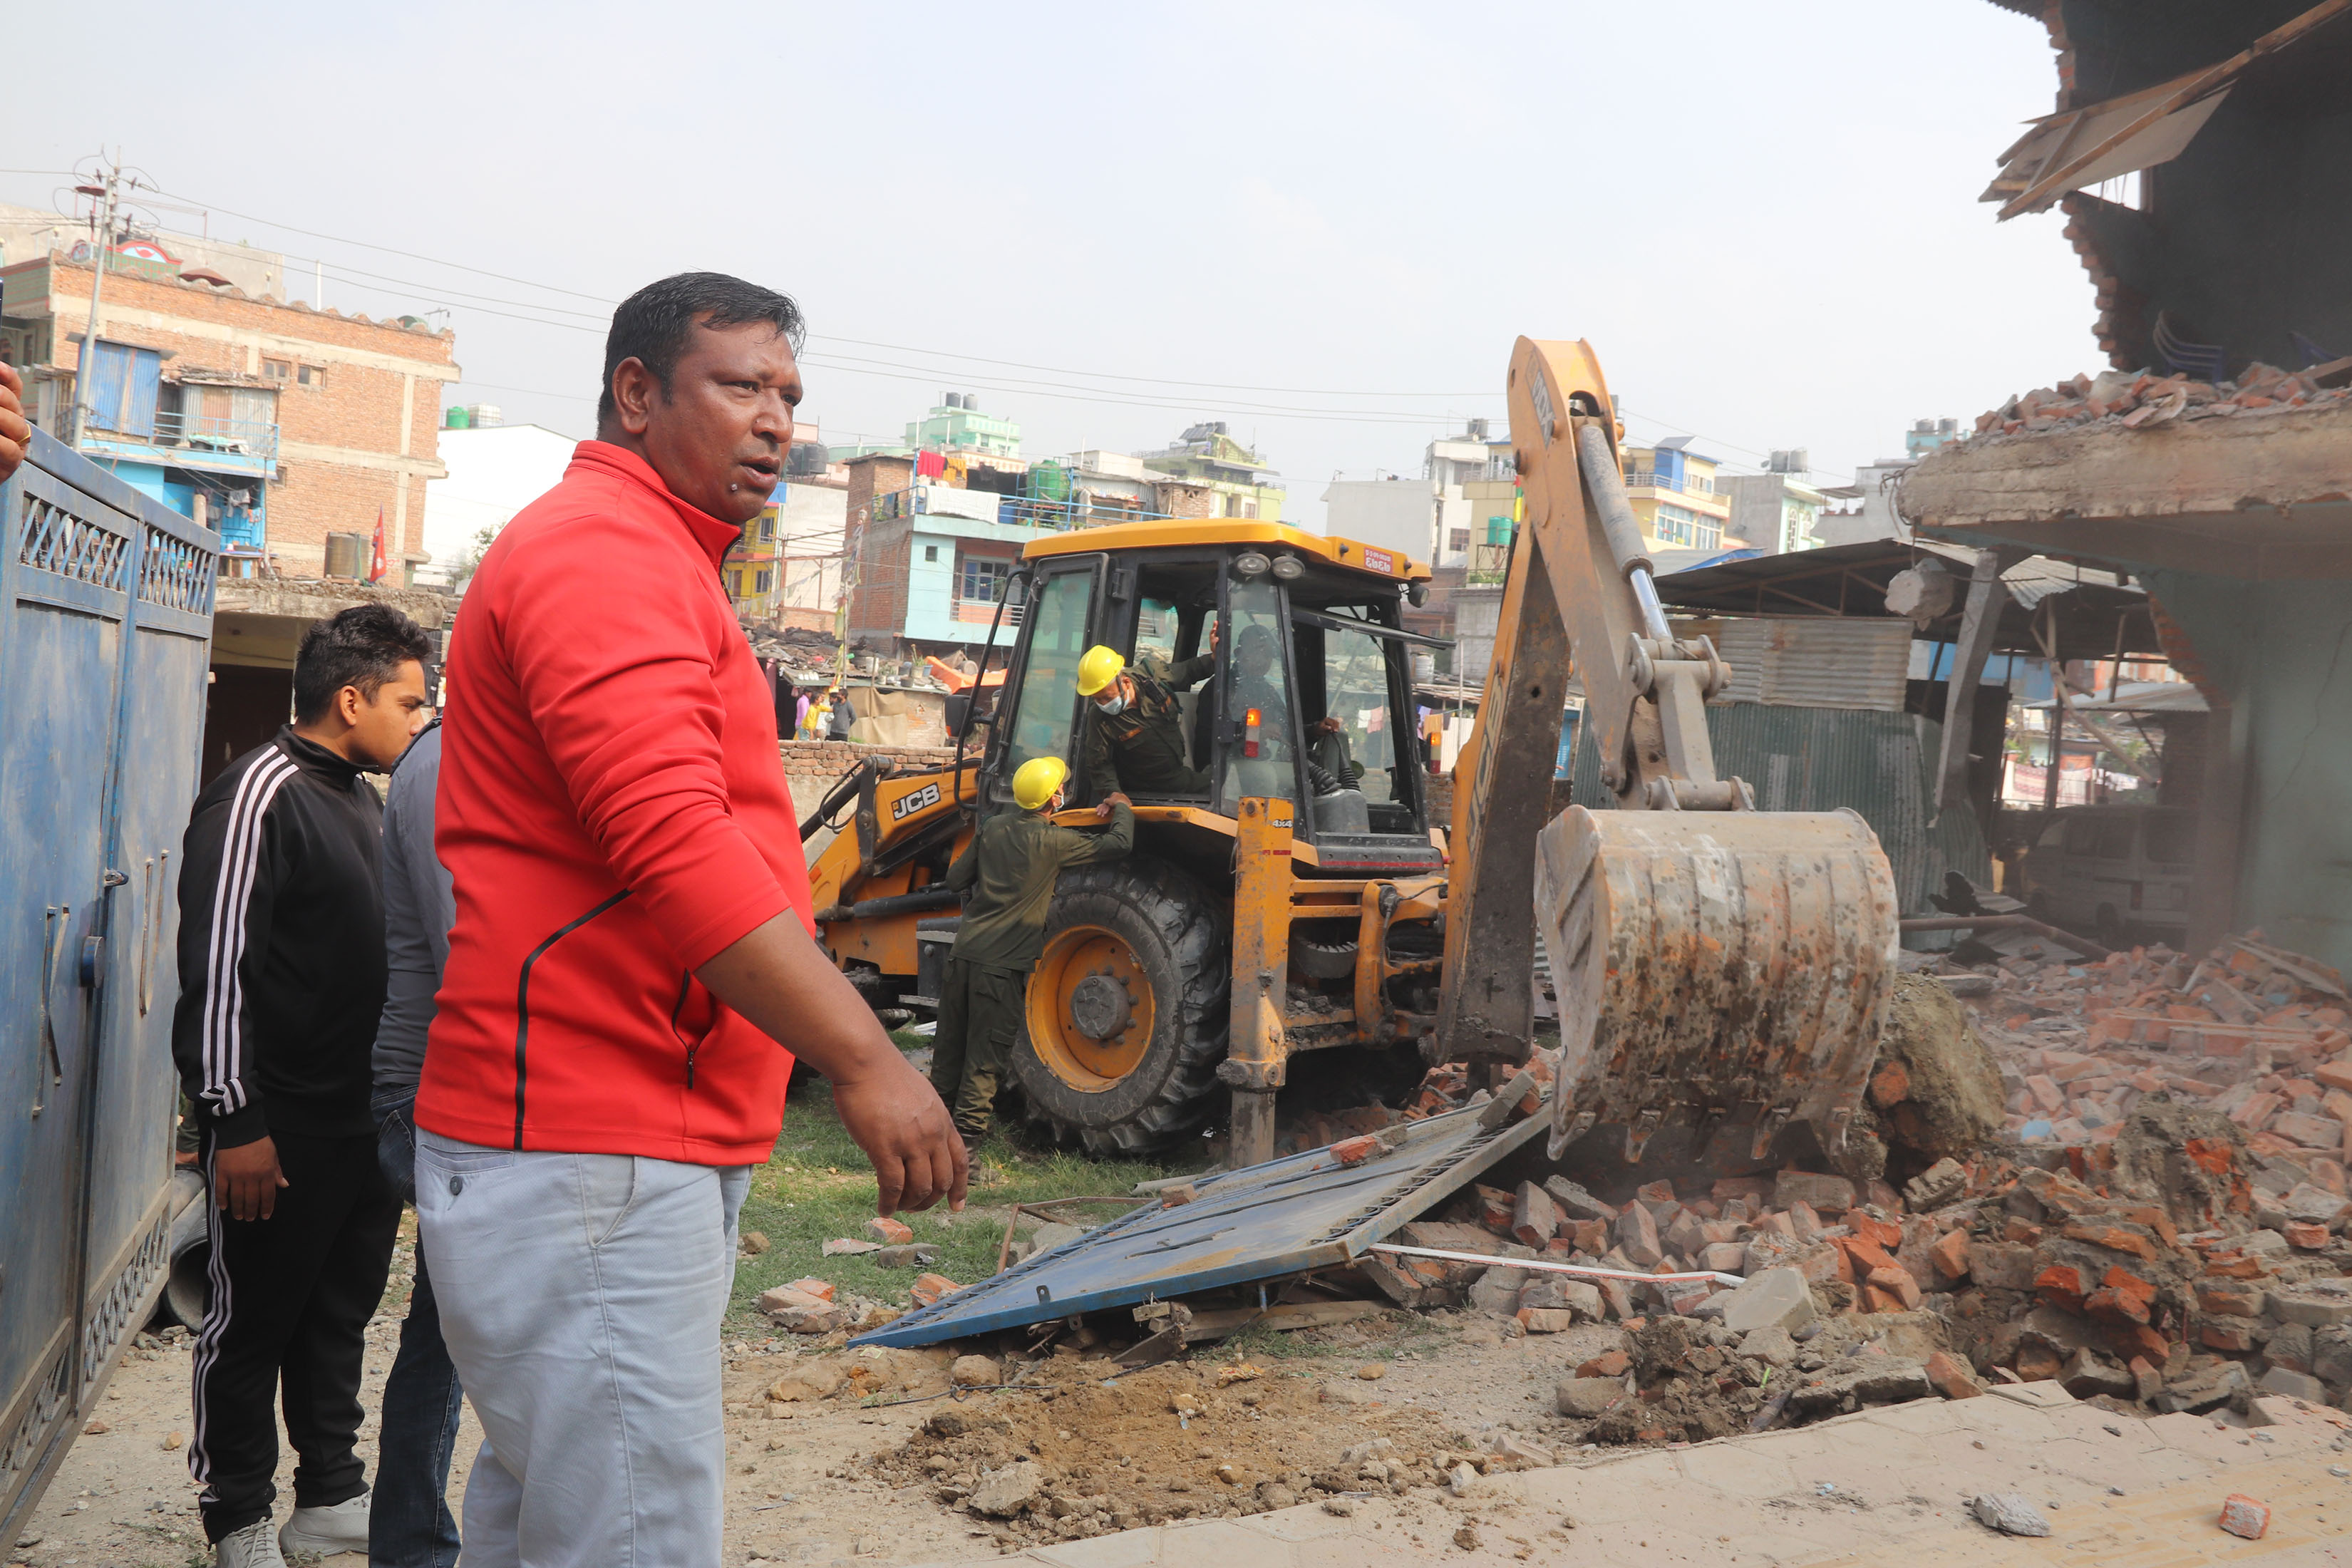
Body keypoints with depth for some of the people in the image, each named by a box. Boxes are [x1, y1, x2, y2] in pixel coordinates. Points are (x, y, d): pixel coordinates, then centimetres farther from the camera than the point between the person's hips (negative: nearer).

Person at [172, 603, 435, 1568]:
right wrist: (235, 1121, -19)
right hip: (281, 1127, -8)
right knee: (253, 1323, 6)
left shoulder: (364, 798, 15)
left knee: (341, 1312, 16)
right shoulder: (262, 793, -13)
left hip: (366, 1118, 8)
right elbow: (216, 965, -18)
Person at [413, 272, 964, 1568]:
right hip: (594, 1164, -11)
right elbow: (677, 846, -25)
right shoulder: (604, 548, -12)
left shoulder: (648, 559, 23)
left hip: (641, 1146, 11)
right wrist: (864, 1062, -26)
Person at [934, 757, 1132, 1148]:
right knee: (986, 1053, 1)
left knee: (951, 1042, 16)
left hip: (964, 951, 6)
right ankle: (967, 1132, 4)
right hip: (1002, 962, -6)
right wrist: (1121, 808, 11)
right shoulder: (1053, 841, -10)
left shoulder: (992, 828, 6)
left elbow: (956, 878, 13)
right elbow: (1120, 844, -8)